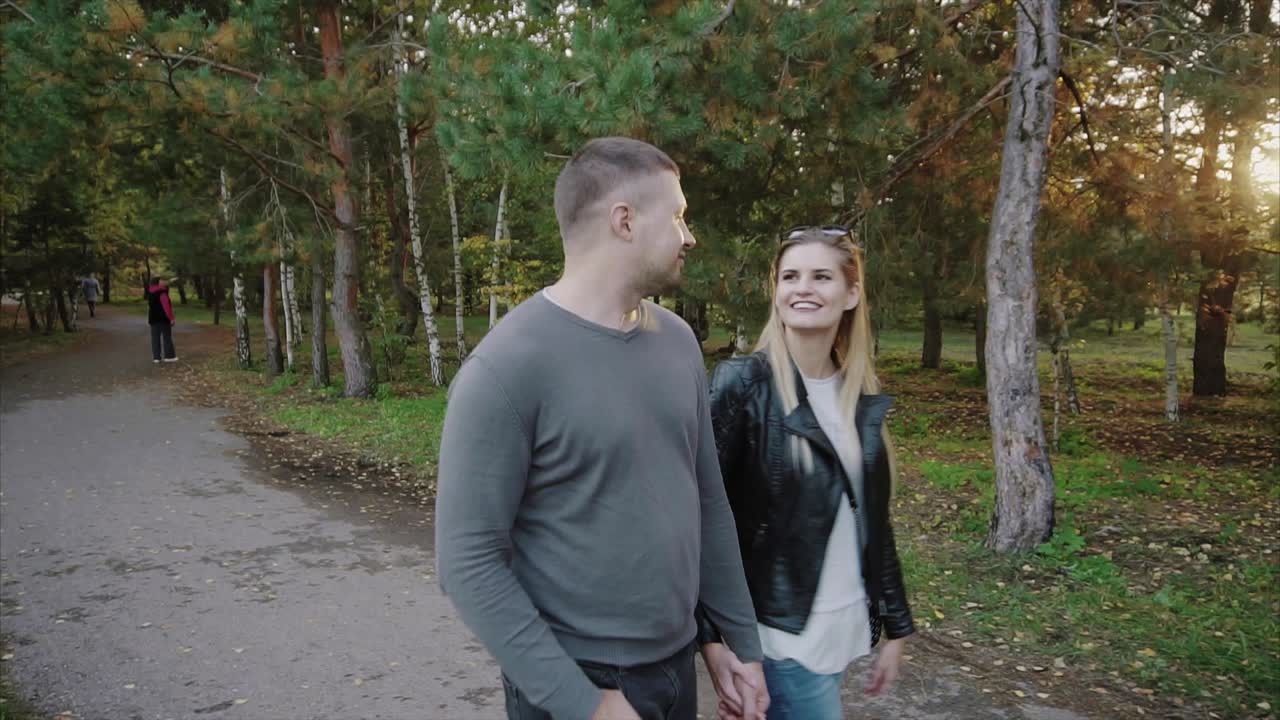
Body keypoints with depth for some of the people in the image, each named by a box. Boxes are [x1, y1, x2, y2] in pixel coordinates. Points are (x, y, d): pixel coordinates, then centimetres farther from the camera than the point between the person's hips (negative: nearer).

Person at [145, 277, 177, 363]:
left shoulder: (150, 292, 7)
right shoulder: (162, 292, -15)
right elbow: (166, 306, -19)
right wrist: (171, 318, -16)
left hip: (153, 318, 7)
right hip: (163, 317, -7)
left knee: (155, 337, 5)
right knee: (167, 337, 0)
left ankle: (156, 357, 3)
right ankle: (169, 356, 1)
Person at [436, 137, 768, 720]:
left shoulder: (677, 341, 2)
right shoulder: (506, 367, -19)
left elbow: (708, 501, 9)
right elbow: (469, 563, -19)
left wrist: (738, 637, 10)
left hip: (676, 664, 7)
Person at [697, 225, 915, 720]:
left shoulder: (863, 397, 5)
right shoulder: (742, 384, -13)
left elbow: (874, 519, 11)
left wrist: (895, 625, 12)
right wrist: (714, 636, -17)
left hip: (845, 625, 6)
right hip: (781, 629, -5)